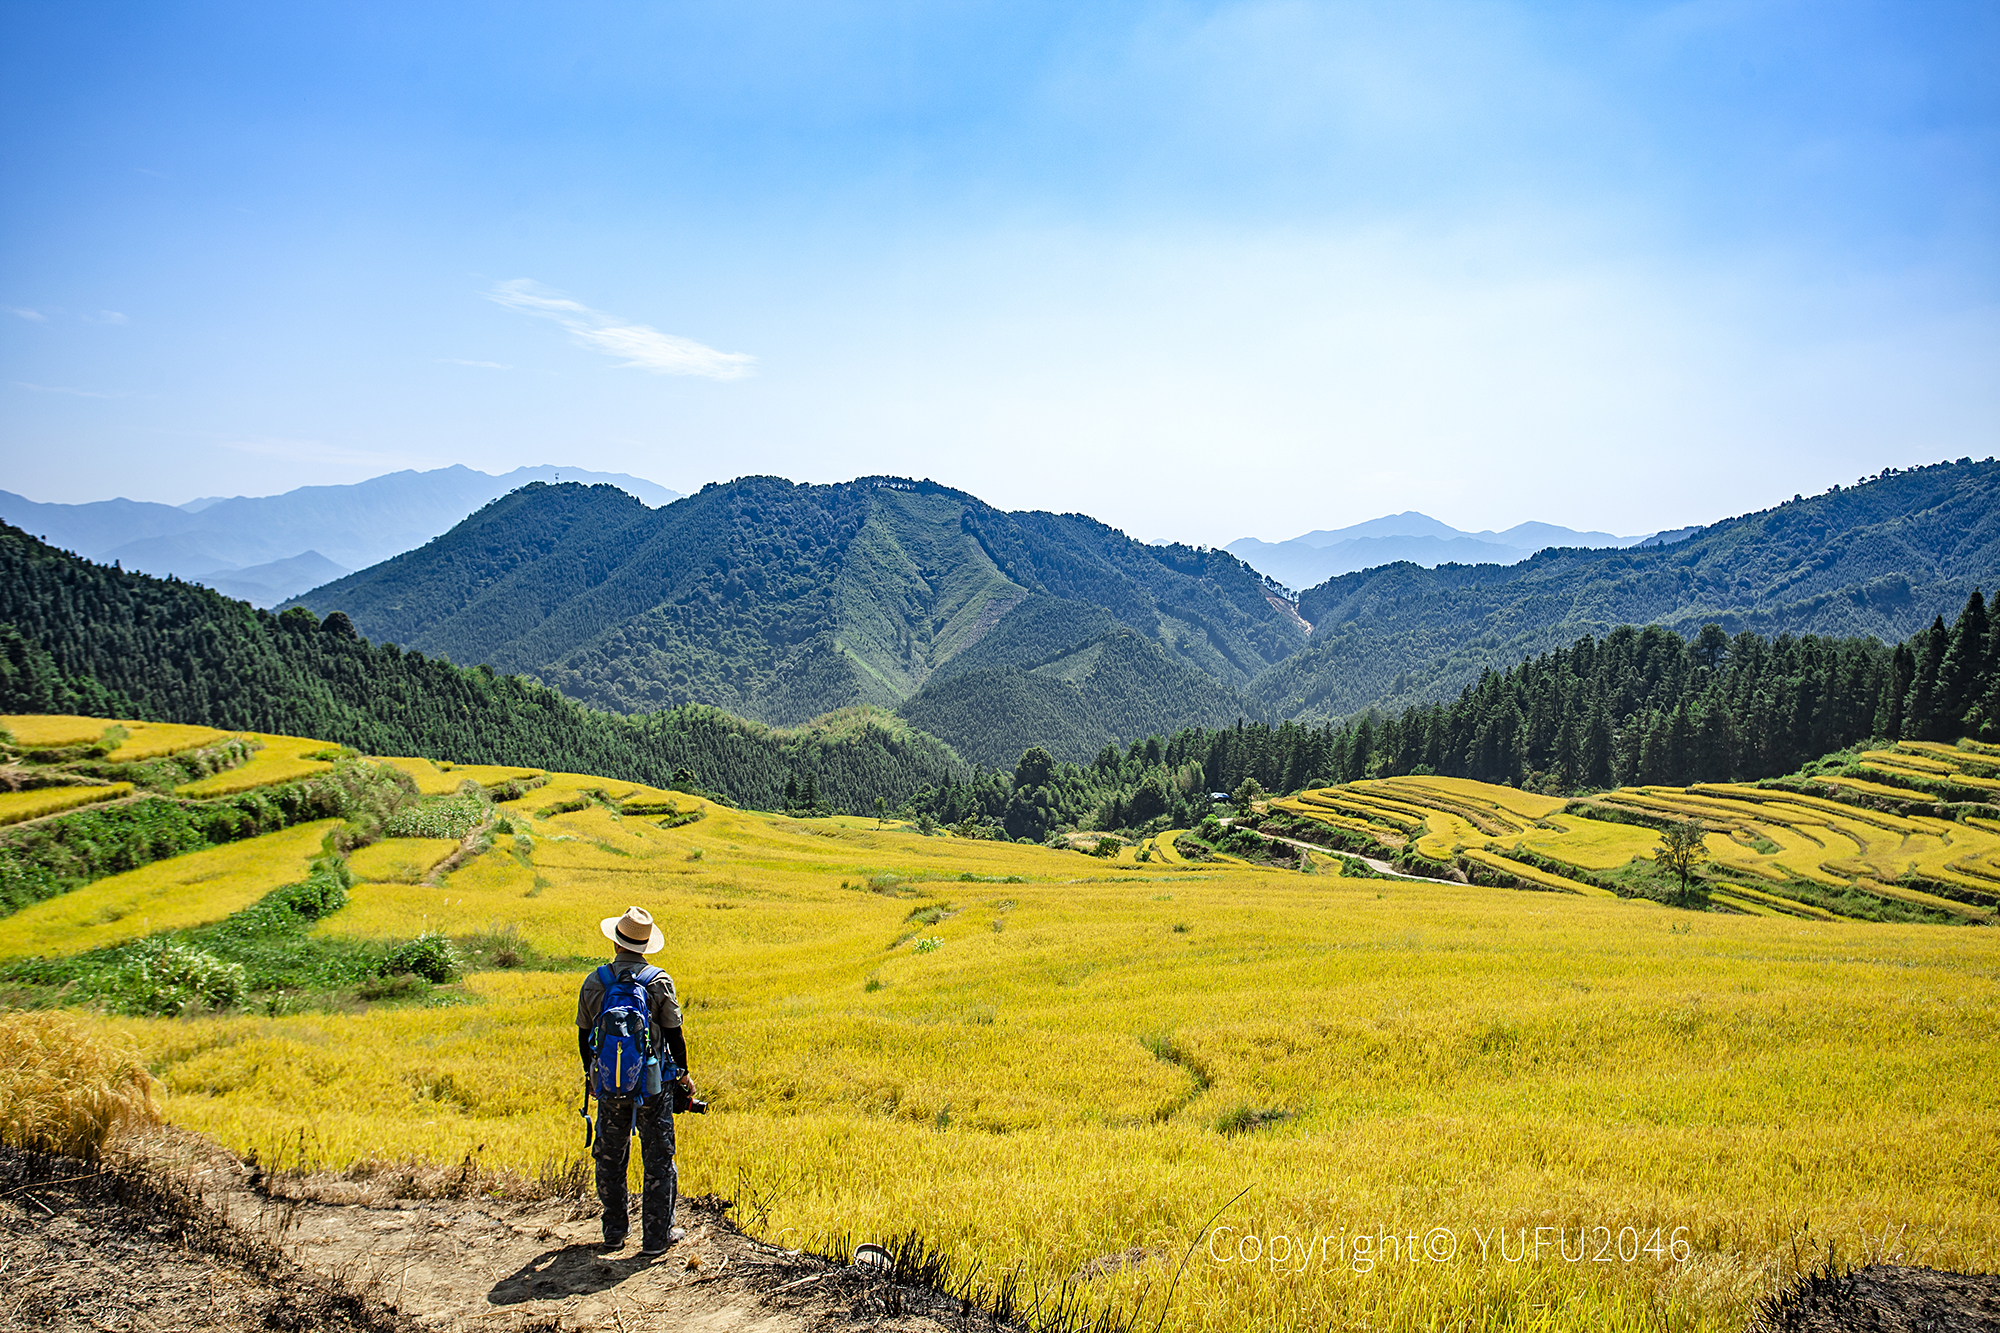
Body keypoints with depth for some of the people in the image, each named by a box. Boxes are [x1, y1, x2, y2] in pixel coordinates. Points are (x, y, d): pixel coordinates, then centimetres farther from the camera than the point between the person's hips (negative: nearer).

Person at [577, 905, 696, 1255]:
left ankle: (614, 1230, 26)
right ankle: (657, 1236, 8)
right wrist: (684, 1078, 6)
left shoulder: (594, 982, -2)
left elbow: (584, 1036, 6)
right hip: (652, 1084, -3)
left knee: (610, 1157, 17)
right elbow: (674, 1035, -7)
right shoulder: (659, 982, -10)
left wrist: (591, 1075, 21)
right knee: (658, 1159, 6)